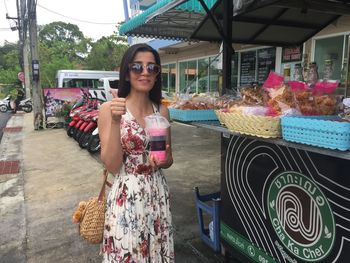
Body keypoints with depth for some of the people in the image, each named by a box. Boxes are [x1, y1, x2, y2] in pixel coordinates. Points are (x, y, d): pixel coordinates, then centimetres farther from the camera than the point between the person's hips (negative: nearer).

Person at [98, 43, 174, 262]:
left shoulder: (162, 111, 2)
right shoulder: (110, 109, -10)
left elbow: (168, 159, 10)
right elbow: (112, 165, -15)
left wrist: (161, 160, -13)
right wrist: (115, 122, -25)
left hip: (158, 193, 4)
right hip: (126, 197, -4)